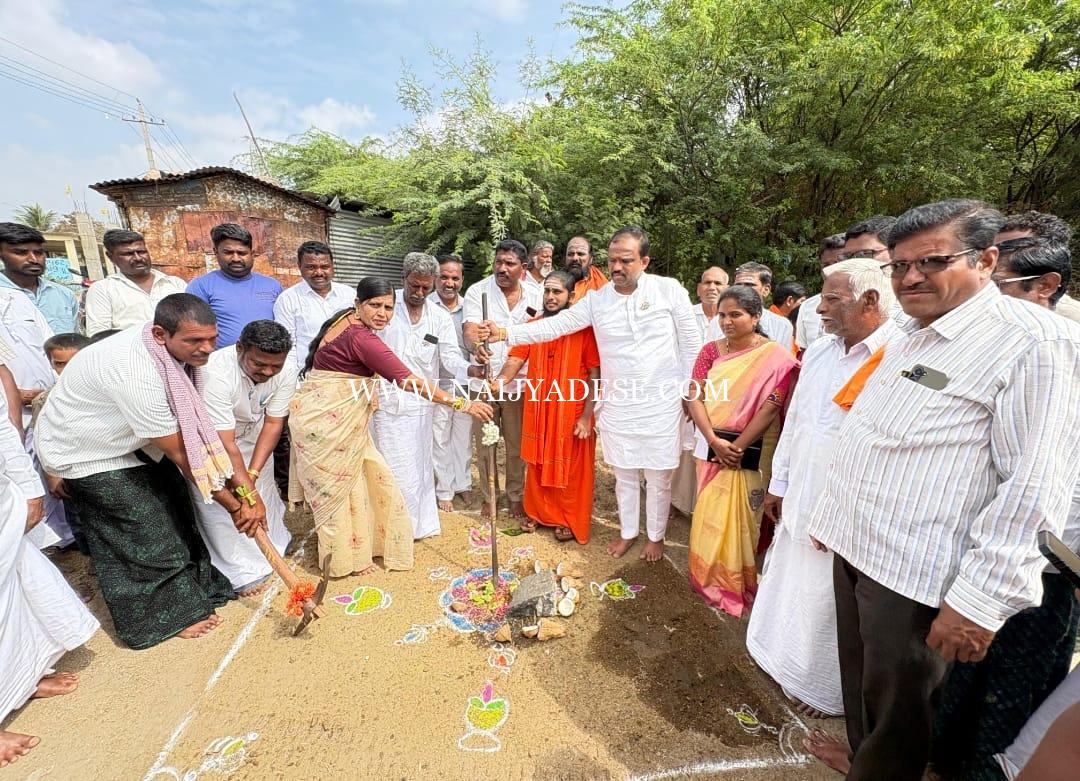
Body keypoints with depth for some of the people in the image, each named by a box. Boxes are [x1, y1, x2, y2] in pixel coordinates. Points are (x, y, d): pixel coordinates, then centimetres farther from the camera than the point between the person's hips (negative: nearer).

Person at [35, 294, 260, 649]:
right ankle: (168, 615, 20)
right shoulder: (134, 373, -39)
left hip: (130, 439, 7)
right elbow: (180, 453, -31)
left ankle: (192, 586, 30)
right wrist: (233, 504, -23)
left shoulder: (179, 349, -15)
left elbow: (198, 427, -13)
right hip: (86, 454, -7)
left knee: (177, 510, 10)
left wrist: (238, 478, -18)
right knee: (146, 532, -1)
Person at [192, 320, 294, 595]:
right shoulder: (216, 374, -40)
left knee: (264, 486, 11)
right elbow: (224, 444, -37)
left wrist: (252, 473, -24)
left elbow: (273, 423, -19)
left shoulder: (286, 370, -26)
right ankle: (242, 571, 8)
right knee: (219, 501, -6)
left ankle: (274, 541, 35)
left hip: (252, 431, 4)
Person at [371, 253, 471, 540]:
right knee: (395, 469, 3)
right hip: (388, 401, -2)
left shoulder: (440, 318, 3)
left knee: (420, 465, 13)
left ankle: (419, 524, 32)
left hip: (421, 403, 3)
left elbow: (450, 356, -5)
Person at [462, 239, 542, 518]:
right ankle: (488, 497, 30)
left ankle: (516, 495, 32)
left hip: (518, 383, 2)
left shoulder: (535, 297, 3)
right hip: (483, 381, -1)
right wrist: (476, 345, -41)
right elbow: (469, 329, -19)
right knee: (484, 445, 10)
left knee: (517, 445, 12)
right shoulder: (477, 291, -5)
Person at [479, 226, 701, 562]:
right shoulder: (596, 300, -1)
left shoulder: (670, 290, -6)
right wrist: (506, 332, -16)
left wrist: (690, 393, 0)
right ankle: (628, 531, 39)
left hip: (662, 404, -2)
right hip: (617, 405, 2)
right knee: (625, 475, 16)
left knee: (658, 477, 12)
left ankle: (656, 535, 35)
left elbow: (691, 345, -1)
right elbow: (555, 324, -6)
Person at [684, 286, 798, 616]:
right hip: (711, 447, 4)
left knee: (739, 519, 5)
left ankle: (739, 585, 25)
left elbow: (771, 408, -14)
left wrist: (737, 447, -16)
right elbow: (695, 397, -4)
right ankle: (709, 580, 32)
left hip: (749, 453, -4)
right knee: (709, 515, 12)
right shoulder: (711, 350, 3)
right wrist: (714, 441, -15)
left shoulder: (775, 357, -9)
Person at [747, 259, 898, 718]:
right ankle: (784, 661, 48)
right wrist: (778, 484, 15)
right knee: (787, 589, 22)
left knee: (827, 606, 13)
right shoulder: (818, 352, 5)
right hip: (799, 502, 7)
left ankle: (828, 690, 40)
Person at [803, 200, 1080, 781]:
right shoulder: (907, 337, 11)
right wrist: (829, 512, 20)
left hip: (919, 573, -7)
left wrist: (981, 599, -19)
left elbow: (1033, 486, -18)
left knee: (900, 700, 13)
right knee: (860, 676, 24)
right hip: (854, 546, 7)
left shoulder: (1033, 342, -13)